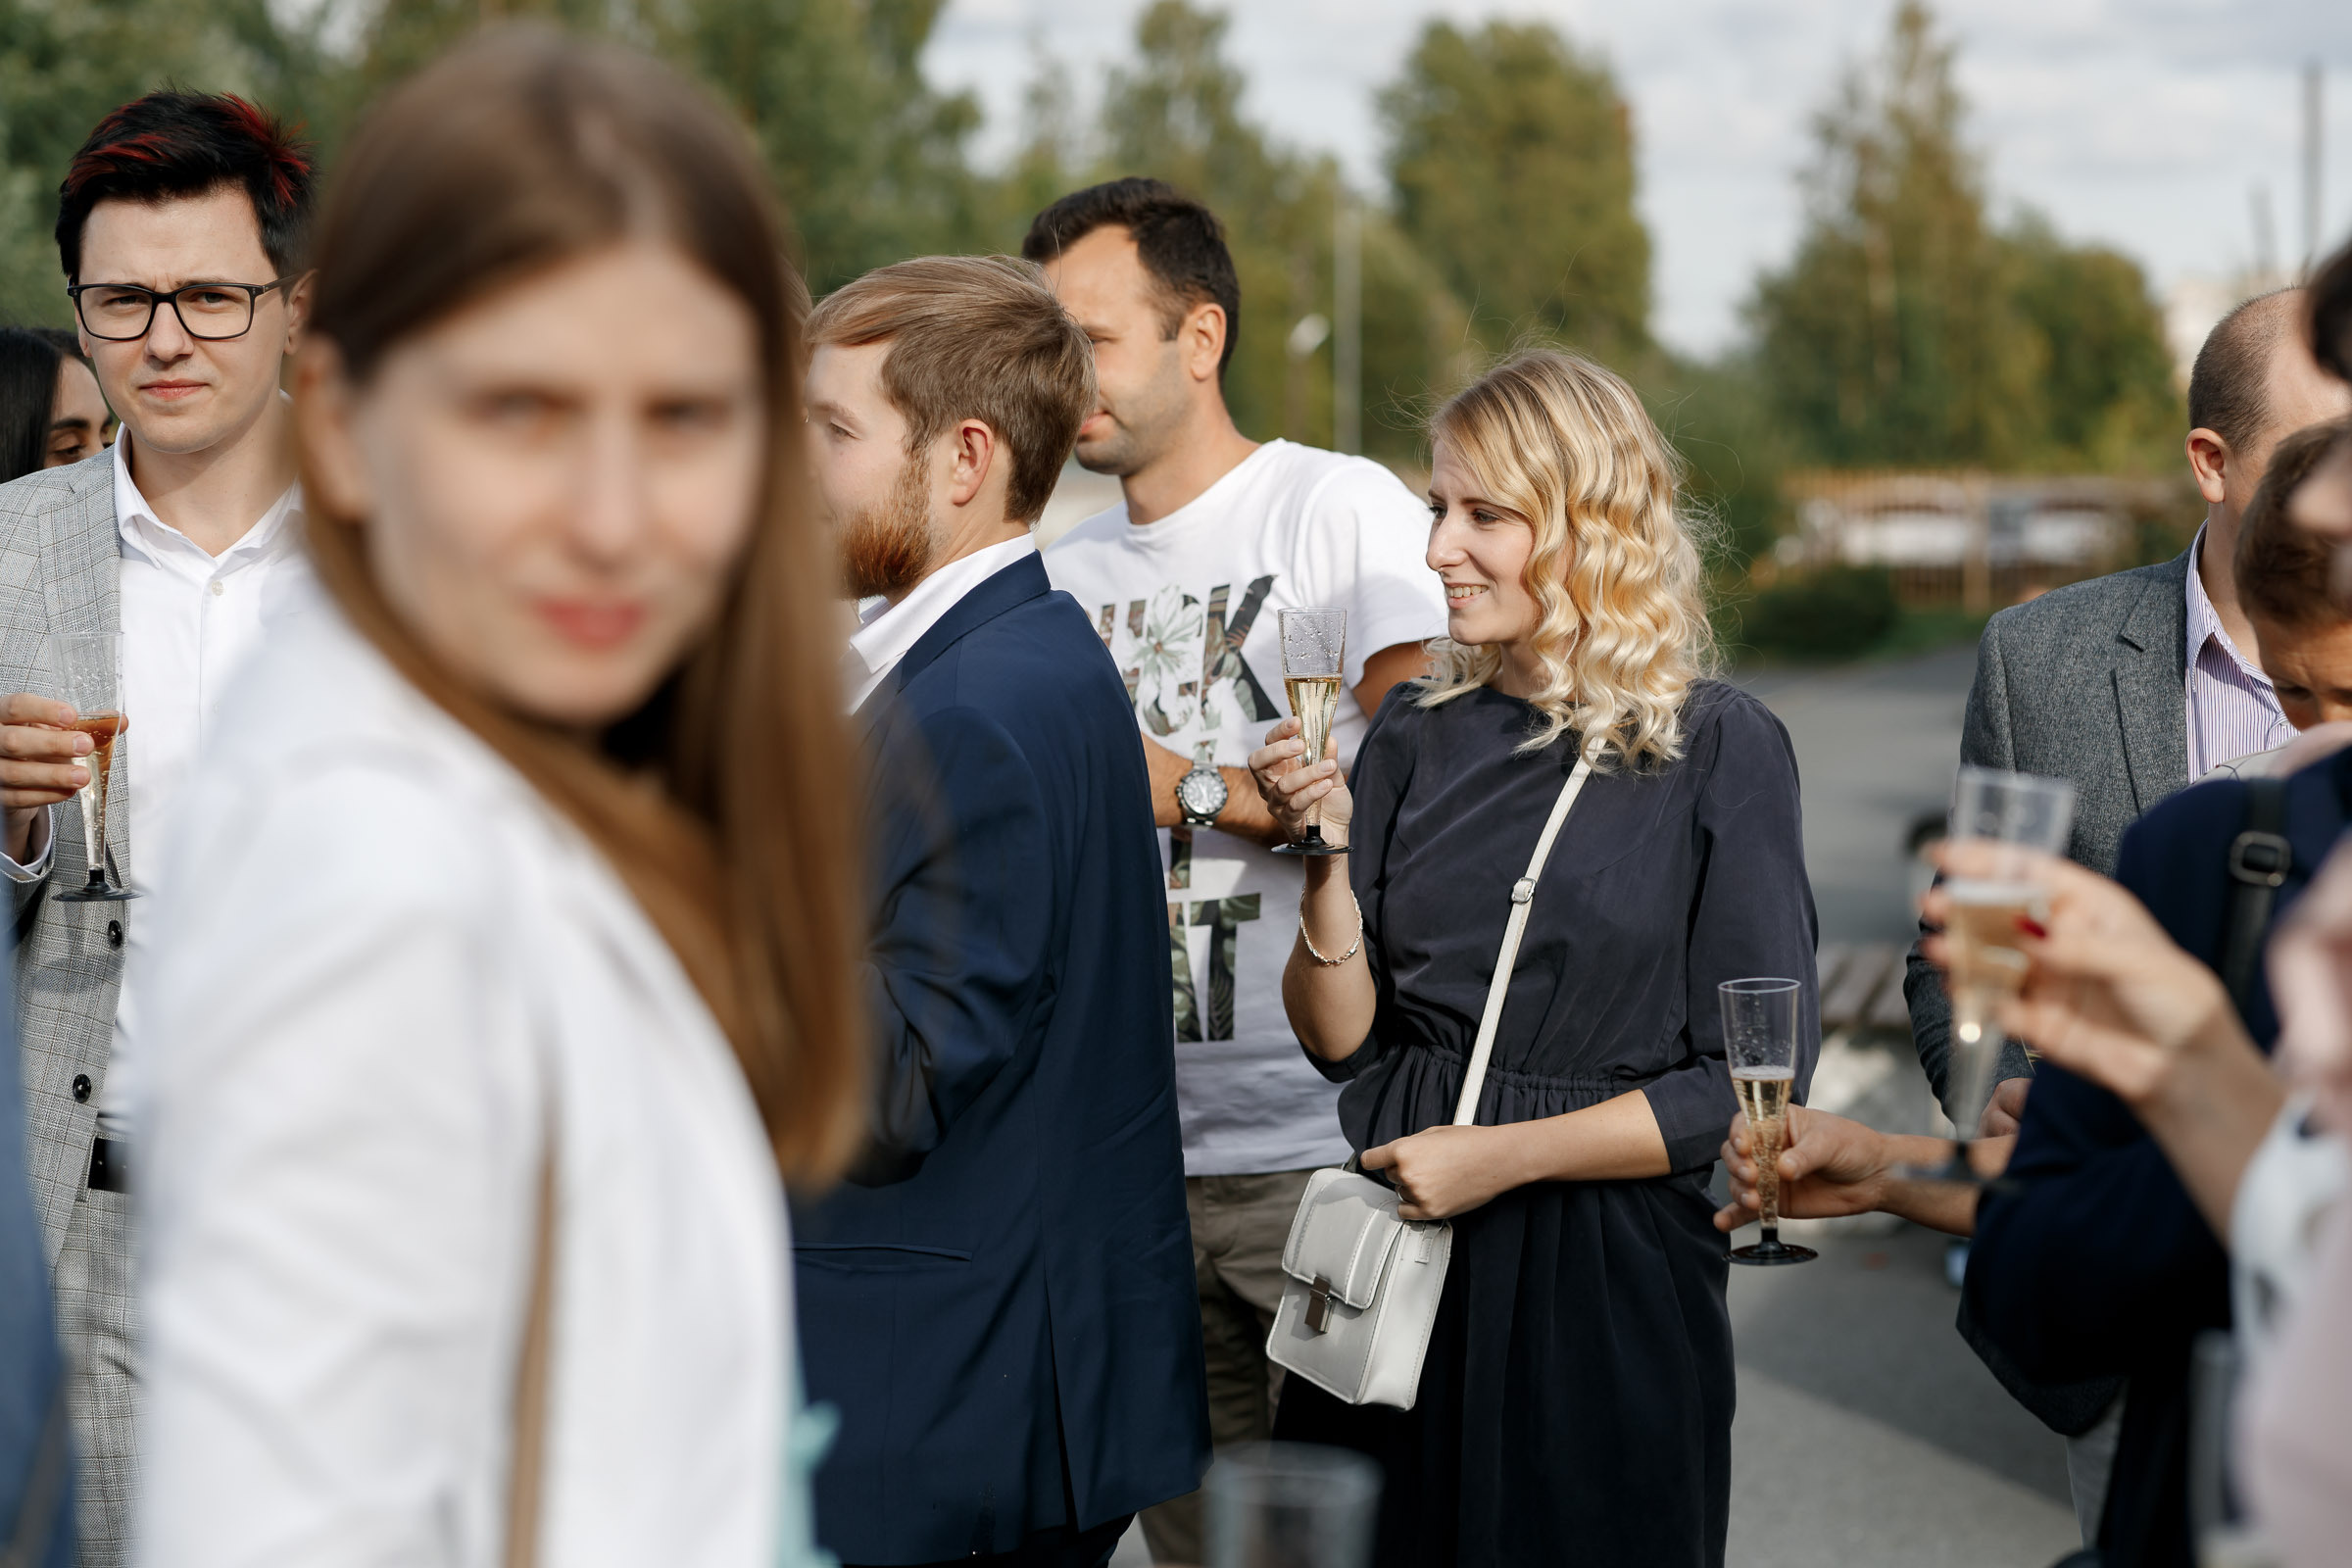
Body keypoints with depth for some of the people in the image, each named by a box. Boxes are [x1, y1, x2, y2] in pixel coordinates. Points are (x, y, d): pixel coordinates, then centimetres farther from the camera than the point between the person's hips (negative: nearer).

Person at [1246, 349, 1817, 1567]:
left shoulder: (1718, 749, -6)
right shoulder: (1421, 730, 6)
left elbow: (1757, 1080, -9)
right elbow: (1340, 1039, 5)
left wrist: (1504, 1155, -13)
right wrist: (1329, 858, -11)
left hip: (1604, 1277, -4)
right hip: (1396, 1251, 4)